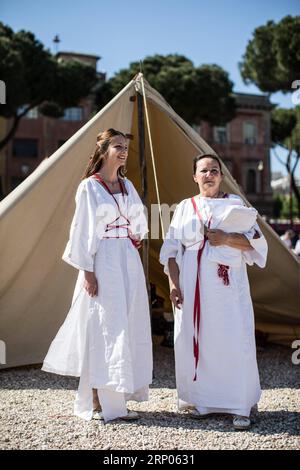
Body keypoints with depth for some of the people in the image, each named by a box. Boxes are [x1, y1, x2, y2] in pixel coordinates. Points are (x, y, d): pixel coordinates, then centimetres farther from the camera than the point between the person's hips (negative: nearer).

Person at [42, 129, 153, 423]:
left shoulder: (127, 185, 13)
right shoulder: (89, 186, -5)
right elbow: (83, 230, -9)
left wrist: (135, 240, 8)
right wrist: (87, 271, -14)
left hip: (129, 261, 7)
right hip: (103, 262, -7)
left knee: (128, 329, 7)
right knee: (102, 329, -5)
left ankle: (116, 399, 17)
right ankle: (96, 404, 3)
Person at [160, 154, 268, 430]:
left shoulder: (235, 205, 8)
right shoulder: (185, 208, 12)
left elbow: (256, 241, 3)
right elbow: (172, 250, 8)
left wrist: (227, 238, -13)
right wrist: (174, 283, -2)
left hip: (228, 284, -2)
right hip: (193, 286, 2)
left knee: (234, 342, -7)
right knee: (195, 341, 1)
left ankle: (240, 406, 3)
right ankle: (201, 401, 16)